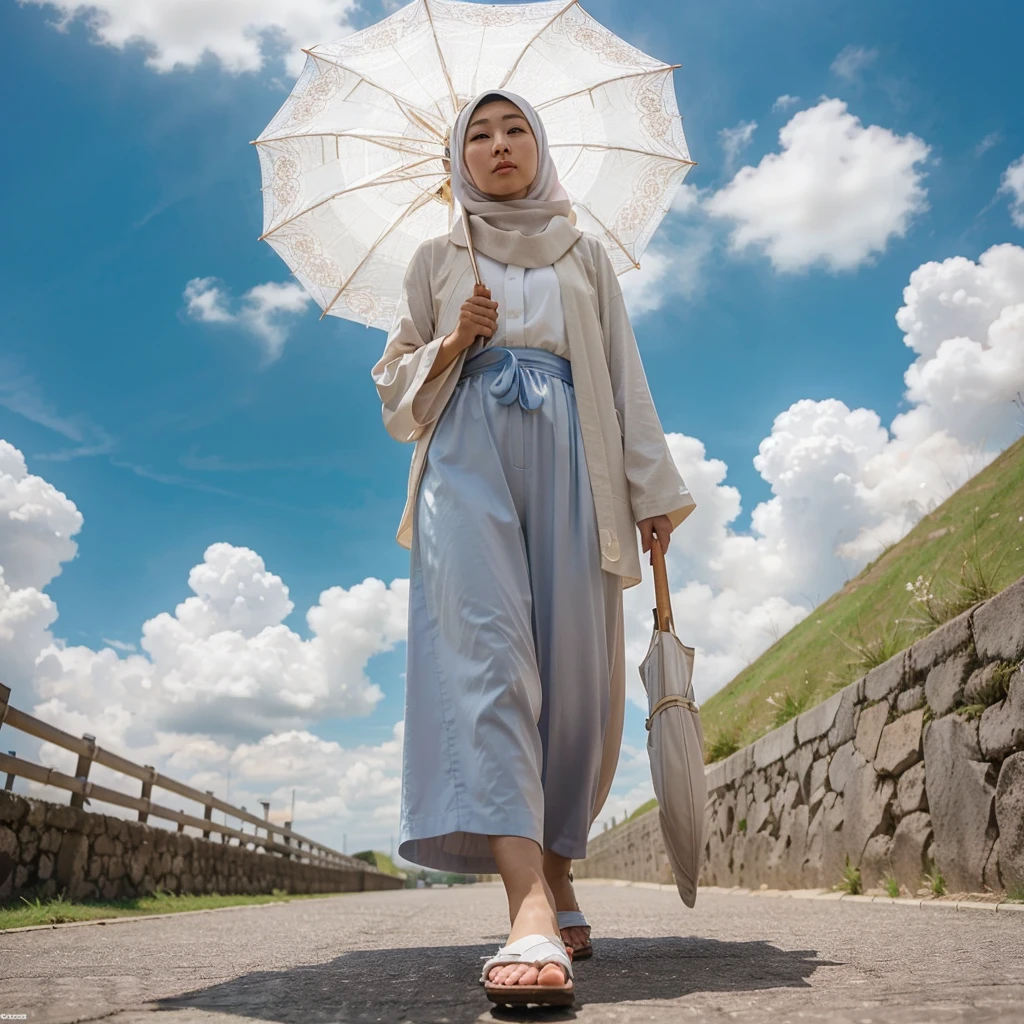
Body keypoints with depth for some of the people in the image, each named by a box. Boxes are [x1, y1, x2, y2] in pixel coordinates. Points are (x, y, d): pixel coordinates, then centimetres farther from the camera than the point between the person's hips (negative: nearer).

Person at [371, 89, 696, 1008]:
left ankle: (557, 876, 10)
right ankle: (532, 912, -30)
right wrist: (449, 346, -2)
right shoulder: (437, 259, 23)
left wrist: (653, 486, 3)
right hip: (468, 451, 0)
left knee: (578, 664, -8)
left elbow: (624, 373, 14)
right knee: (484, 649, -21)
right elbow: (396, 380, 20)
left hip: (568, 453, 1)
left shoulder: (585, 254, 23)